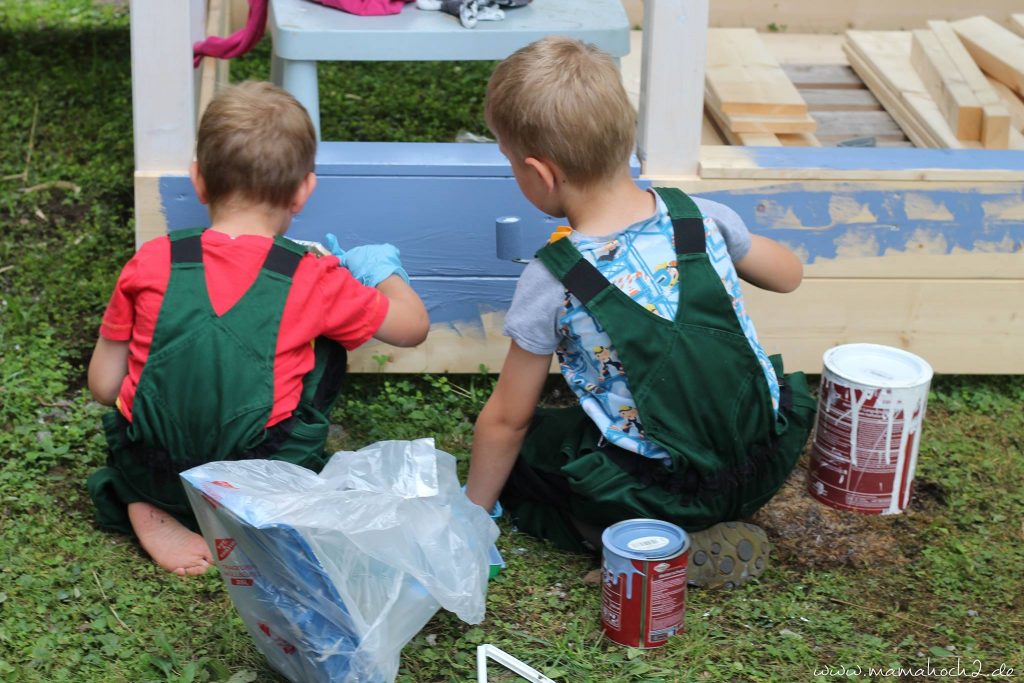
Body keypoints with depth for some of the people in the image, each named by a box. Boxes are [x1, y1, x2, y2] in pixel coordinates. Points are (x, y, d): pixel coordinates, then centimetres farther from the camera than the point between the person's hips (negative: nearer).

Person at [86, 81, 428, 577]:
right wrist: (384, 271, 29)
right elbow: (413, 326, 8)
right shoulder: (315, 280, -7)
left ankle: (153, 512, 8)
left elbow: (103, 386, 3)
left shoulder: (150, 264, -3)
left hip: (145, 473, 2)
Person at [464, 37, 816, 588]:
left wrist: (474, 509, 10)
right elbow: (788, 275, 14)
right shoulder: (702, 217, -7)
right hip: (767, 465, 5)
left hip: (660, 493, -5)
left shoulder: (551, 283, -17)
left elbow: (505, 419, -6)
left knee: (518, 451, 17)